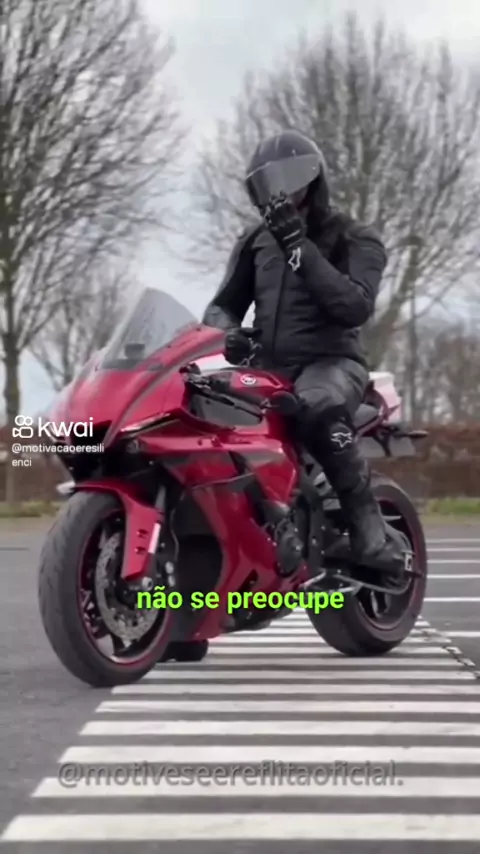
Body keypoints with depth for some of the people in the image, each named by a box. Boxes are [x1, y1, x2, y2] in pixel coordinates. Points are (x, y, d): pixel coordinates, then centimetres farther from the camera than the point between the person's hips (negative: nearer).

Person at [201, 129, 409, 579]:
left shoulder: (356, 239, 3)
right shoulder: (255, 240, 18)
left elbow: (355, 307, -15)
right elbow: (222, 305, 15)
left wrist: (298, 248, -19)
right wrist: (227, 332, -11)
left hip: (331, 363, -5)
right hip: (267, 368, 5)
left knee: (319, 408, -41)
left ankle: (370, 529, -30)